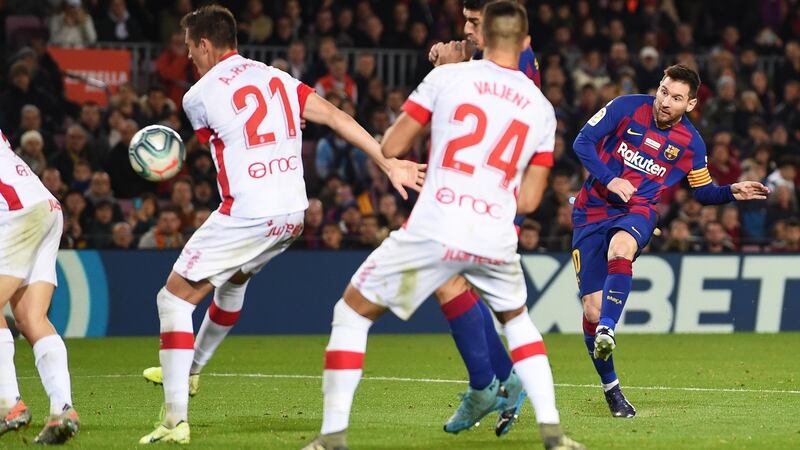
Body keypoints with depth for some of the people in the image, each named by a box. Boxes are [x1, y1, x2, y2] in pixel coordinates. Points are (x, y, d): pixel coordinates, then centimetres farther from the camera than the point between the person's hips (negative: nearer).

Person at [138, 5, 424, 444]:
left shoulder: (198, 96, -5)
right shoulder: (277, 77, 10)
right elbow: (335, 116, 3)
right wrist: (389, 163, 2)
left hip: (245, 216, -7)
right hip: (292, 215, 7)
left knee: (174, 298, 0)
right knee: (233, 280, 34)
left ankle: (176, 420, -10)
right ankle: (190, 369, 53)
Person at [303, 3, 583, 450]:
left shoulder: (446, 77, 2)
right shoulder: (542, 109, 12)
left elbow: (390, 148, 6)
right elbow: (526, 198, 15)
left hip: (435, 228, -3)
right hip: (496, 239, 3)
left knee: (352, 313, 12)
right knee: (517, 319, 31)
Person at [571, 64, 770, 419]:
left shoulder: (691, 143, 0)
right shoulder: (626, 108, -4)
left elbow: (702, 191, 14)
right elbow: (583, 142, -3)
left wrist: (732, 192, -5)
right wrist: (609, 179, -16)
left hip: (638, 211, 0)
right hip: (593, 210, 1)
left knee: (620, 249, -40)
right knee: (592, 308, -5)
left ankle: (606, 331, -53)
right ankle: (611, 388, 12)